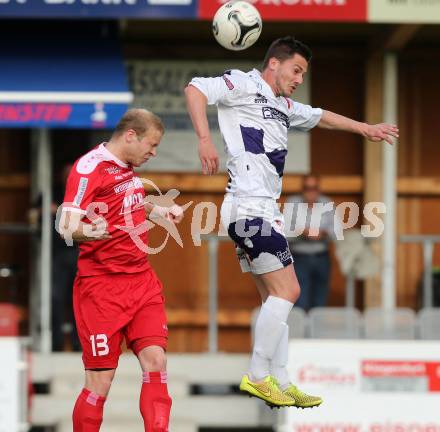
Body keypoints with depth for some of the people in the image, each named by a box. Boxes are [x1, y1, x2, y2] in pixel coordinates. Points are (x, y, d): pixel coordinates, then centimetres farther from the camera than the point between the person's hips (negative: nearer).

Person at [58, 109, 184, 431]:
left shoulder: (128, 167, 14)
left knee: (156, 361, -8)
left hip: (142, 281, 7)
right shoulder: (90, 167, -13)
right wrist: (90, 231, -40)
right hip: (102, 286, -7)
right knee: (101, 380, -7)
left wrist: (159, 211, 23)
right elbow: (67, 226, -21)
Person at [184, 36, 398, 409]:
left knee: (276, 298, 10)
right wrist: (205, 139, -29)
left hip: (264, 210, 10)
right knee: (286, 290, -12)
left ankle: (280, 383, 14)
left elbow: (320, 116, 40)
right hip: (249, 207, -10)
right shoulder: (244, 84, -4)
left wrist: (365, 129, 42)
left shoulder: (283, 107, 23)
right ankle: (258, 376, -7)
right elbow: (195, 89, -18)